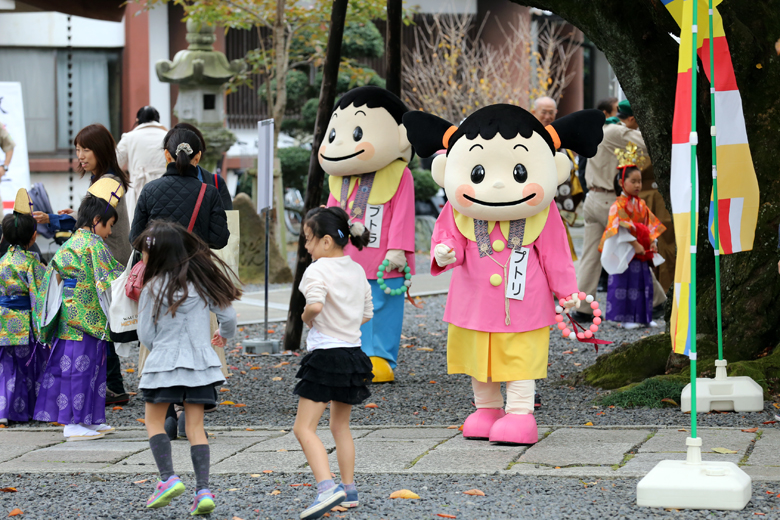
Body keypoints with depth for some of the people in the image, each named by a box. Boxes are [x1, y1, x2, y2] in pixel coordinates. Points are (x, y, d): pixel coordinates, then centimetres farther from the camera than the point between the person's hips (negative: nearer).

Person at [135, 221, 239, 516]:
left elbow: (145, 335, -3)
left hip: (163, 362, -4)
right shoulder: (202, 280, 3)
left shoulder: (153, 288, -7)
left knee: (154, 422, 10)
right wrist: (225, 335, 29)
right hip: (200, 363, 4)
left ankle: (168, 478, -8)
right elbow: (228, 315, 6)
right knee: (195, 426, 5)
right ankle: (203, 489, -7)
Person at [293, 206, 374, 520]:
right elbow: (367, 314, 17)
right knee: (341, 426, 21)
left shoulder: (317, 270, -13)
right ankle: (349, 491, 25)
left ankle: (326, 487, -26)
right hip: (353, 352, 8)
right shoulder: (357, 271, 11)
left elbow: (315, 304, -30)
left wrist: (307, 317, -10)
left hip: (325, 355, -8)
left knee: (304, 428, -9)